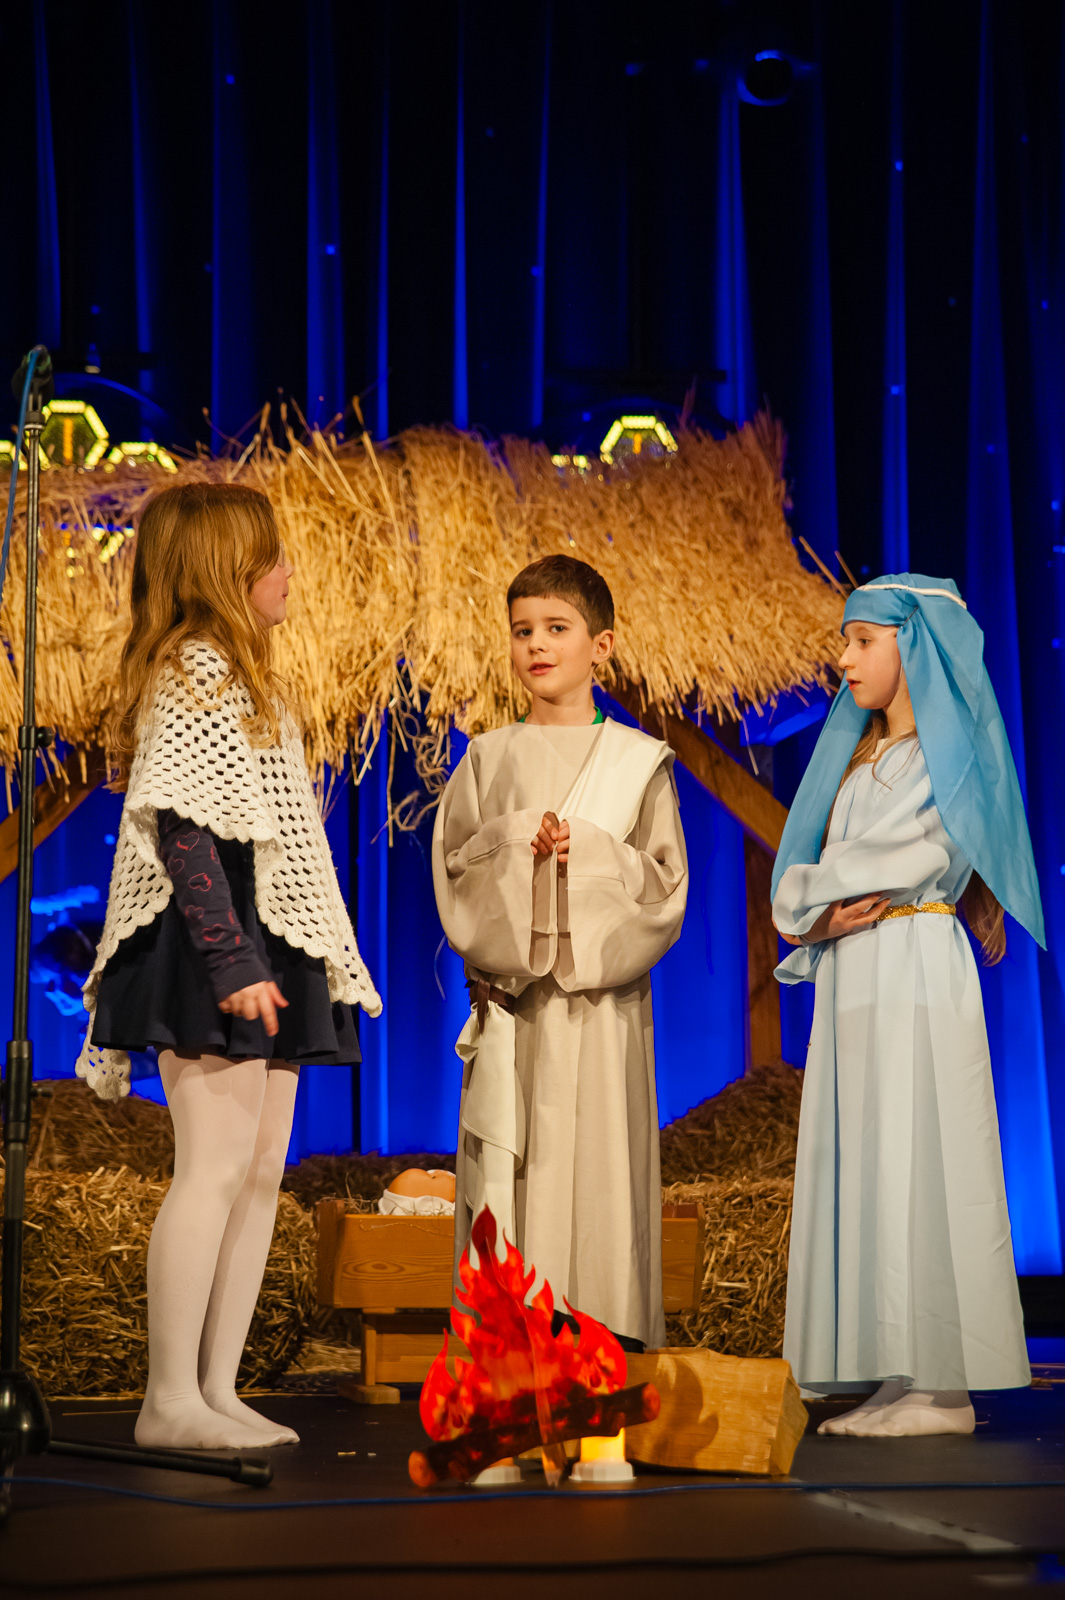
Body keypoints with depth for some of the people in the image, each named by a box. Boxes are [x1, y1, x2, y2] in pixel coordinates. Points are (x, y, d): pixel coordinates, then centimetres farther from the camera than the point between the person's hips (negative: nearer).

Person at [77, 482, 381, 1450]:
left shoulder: (241, 677, 21)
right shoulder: (197, 669, -10)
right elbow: (181, 826, -19)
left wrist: (265, 959, 19)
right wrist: (230, 961, -24)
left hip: (264, 948, 10)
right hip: (213, 947, -10)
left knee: (262, 1171, 7)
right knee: (215, 1168, -11)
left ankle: (217, 1389, 11)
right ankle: (170, 1400, -6)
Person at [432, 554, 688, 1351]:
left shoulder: (638, 761, 6)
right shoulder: (488, 759, 10)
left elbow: (666, 880, 2)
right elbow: (453, 867, 6)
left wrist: (589, 854, -12)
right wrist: (514, 846, -11)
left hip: (601, 993, -1)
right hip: (510, 993, 1)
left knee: (600, 1157, -3)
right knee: (509, 1162, -2)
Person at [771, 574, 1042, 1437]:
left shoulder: (952, 748, -4)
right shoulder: (859, 755, 19)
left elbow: (924, 860, -13)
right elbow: (812, 885, 16)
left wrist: (812, 903, -3)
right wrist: (825, 915, -4)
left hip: (915, 977, -8)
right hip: (852, 979, 8)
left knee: (917, 1168, -9)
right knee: (866, 1171, 5)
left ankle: (946, 1389, -6)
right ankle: (901, 1383, 7)